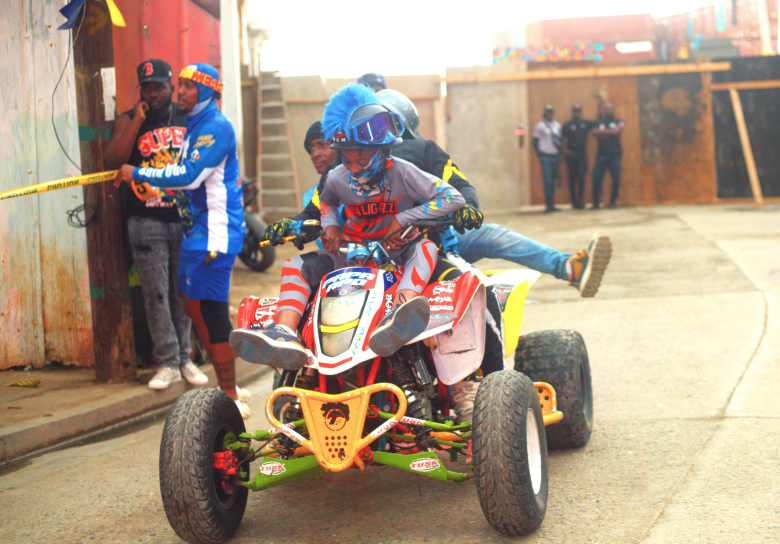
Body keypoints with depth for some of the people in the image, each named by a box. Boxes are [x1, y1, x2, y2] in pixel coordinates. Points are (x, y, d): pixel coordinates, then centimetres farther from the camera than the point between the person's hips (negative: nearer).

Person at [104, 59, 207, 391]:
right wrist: (138, 120, -10)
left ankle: (185, 358, 15)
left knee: (184, 292, 6)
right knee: (156, 294, -4)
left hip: (185, 218, 2)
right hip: (146, 221, -1)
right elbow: (112, 160, -8)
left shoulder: (188, 118, 11)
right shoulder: (129, 120, 7)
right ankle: (167, 363, 2)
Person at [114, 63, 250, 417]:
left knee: (210, 310, -12)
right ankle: (227, 385, 22)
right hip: (195, 230, 11)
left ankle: (231, 398, -7)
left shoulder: (216, 126, -13)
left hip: (214, 234, -11)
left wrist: (138, 173, -14)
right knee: (194, 306, 13)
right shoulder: (195, 126, 19)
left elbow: (191, 175, -21)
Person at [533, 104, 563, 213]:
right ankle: (548, 205, -9)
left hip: (555, 156, 4)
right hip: (545, 157, -4)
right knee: (547, 181, -10)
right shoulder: (540, 126, 1)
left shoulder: (557, 125, 14)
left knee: (552, 182, 6)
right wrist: (539, 155, -8)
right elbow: (535, 142, 1)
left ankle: (551, 205, 10)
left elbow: (560, 140, 18)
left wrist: (559, 155, 8)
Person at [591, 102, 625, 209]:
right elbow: (595, 133, -4)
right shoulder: (599, 122, 13)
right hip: (601, 155, 1)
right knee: (596, 179, -5)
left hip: (615, 155, -1)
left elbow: (617, 132, -10)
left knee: (616, 180, -1)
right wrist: (610, 132, -11)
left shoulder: (618, 122, 8)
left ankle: (613, 202, 11)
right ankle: (596, 202, 3)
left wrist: (603, 131, -4)